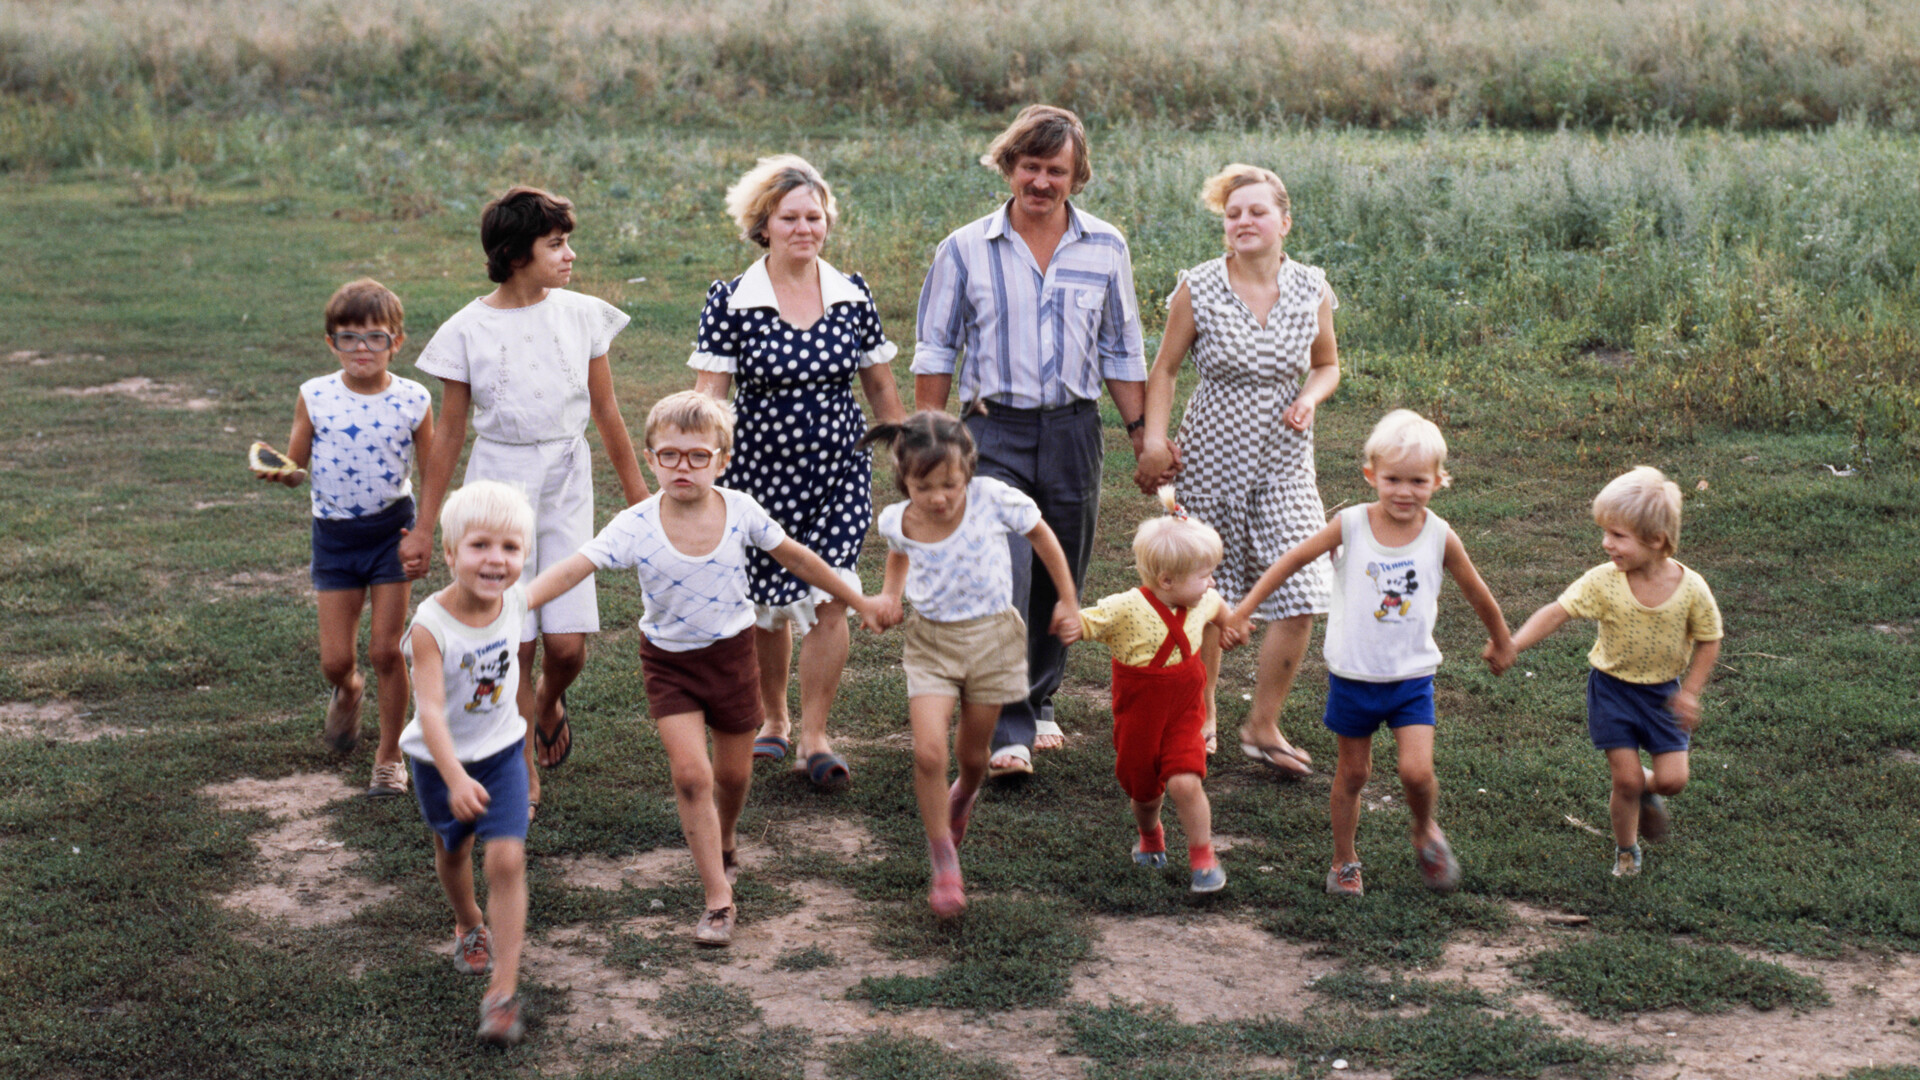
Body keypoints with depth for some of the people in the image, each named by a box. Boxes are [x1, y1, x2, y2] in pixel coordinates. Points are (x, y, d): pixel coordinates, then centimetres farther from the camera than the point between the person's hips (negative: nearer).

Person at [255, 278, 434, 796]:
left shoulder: (413, 401, -9)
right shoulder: (315, 397, -7)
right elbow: (297, 468, -2)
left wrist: (424, 532, -12)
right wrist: (280, 472, -25)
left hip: (392, 528, -1)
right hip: (334, 534, 1)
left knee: (386, 651, 1)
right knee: (335, 660, 3)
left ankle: (390, 756, 19)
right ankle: (348, 692, 41)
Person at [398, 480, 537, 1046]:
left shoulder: (515, 600, -16)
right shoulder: (430, 627, -30)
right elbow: (430, 709, -37)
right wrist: (455, 778, -47)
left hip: (502, 750, 2)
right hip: (441, 760, -2)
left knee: (507, 860, -11)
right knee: (453, 850, 23)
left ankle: (503, 992, -7)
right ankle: (469, 925, 54)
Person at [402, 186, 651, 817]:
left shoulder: (583, 315, 0)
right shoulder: (468, 330, -5)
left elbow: (606, 414, 11)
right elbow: (449, 434, 2)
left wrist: (639, 497, 17)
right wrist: (423, 527, 5)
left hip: (566, 486, 2)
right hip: (498, 485, -2)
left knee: (568, 643, -3)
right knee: (513, 645, -1)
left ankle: (548, 699, 33)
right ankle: (524, 781, 15)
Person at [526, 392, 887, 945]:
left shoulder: (740, 511, -13)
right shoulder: (635, 526, -19)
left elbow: (795, 557, 1)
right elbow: (573, 568, -26)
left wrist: (858, 600, 11)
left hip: (731, 652, 2)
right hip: (669, 662, -2)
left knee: (733, 773, 14)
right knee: (691, 774, -12)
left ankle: (723, 847, 46)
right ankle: (719, 900, -1)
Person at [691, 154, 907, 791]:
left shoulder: (853, 296, 2)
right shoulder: (731, 302, -6)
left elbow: (882, 389, 11)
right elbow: (709, 399, -6)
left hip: (840, 471, 1)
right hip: (760, 470, -1)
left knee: (830, 600, -9)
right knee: (766, 605, 8)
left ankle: (814, 739, 2)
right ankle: (773, 720, 32)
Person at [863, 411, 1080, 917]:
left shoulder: (993, 500, -19)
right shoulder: (898, 521, -11)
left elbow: (1041, 537, 0)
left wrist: (1067, 601, 5)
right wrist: (890, 593, 1)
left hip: (991, 637, 0)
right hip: (931, 641, 1)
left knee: (972, 751, 14)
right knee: (929, 752, -15)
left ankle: (964, 797, 52)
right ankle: (943, 860, 3)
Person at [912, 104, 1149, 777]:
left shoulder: (1105, 248, 5)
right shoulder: (965, 250, 0)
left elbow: (1121, 353, 13)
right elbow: (937, 351, 6)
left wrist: (1141, 433, 9)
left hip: (1073, 430, 2)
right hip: (994, 431, -2)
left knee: (1060, 581, 10)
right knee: (1002, 578, -14)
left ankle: (1038, 703, 30)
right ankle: (1006, 733, -12)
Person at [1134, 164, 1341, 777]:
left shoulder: (1311, 290, -1)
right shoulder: (1198, 289, -7)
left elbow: (1327, 365, 13)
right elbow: (1164, 369, 2)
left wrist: (1310, 398, -7)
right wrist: (1154, 440, -7)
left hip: (1285, 463, 2)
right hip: (1211, 456, -2)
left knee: (1300, 597, -8)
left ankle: (1263, 727, 8)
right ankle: (1201, 712, 30)